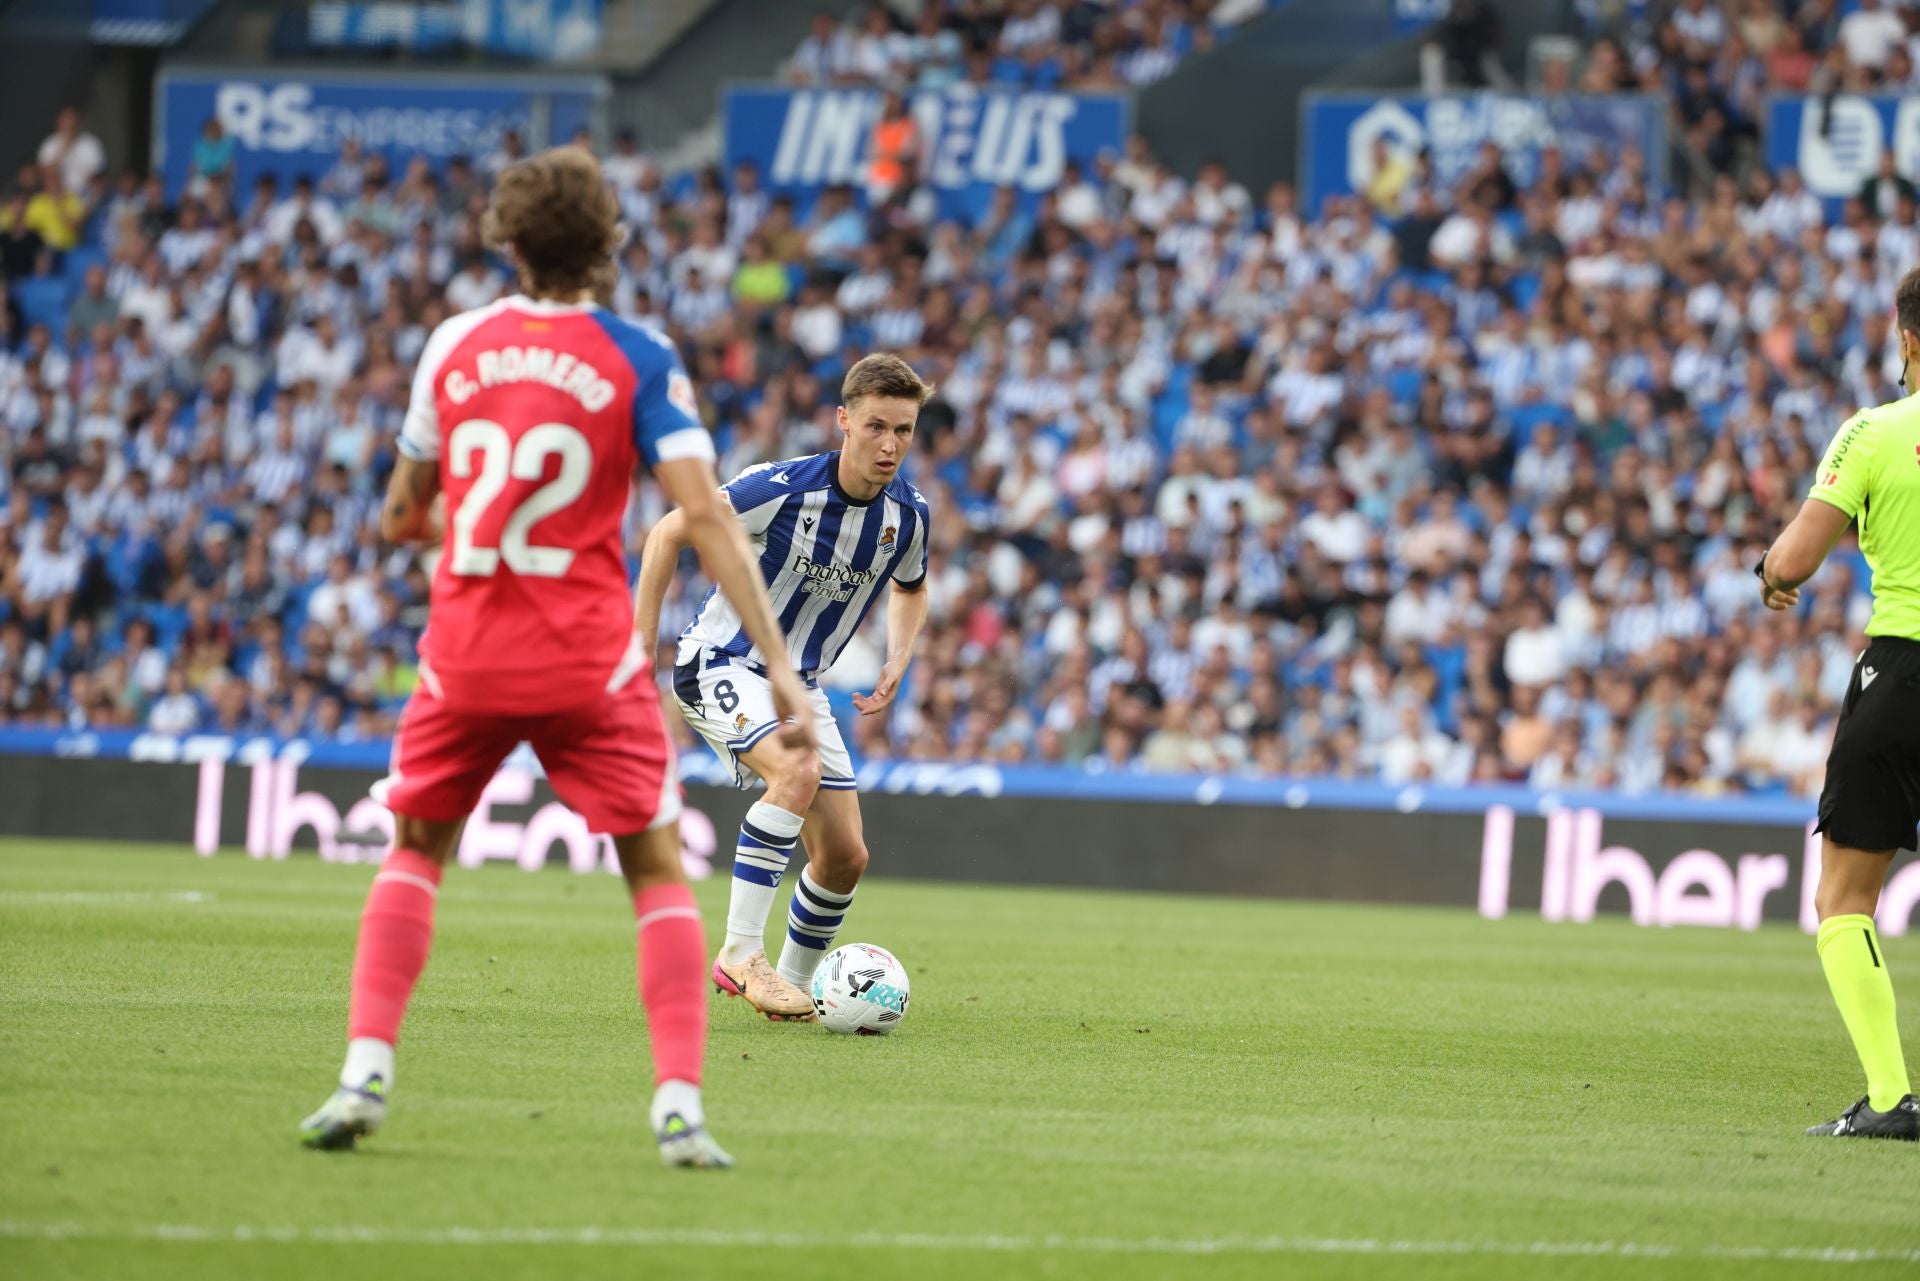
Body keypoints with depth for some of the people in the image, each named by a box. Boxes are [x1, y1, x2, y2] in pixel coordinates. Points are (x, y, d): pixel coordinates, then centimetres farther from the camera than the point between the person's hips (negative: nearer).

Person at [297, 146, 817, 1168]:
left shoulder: (455, 345, 4)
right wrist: (777, 664, -13)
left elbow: (402, 516, 13)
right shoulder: (638, 361, -4)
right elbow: (705, 519, -12)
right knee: (656, 868, 6)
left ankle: (366, 1074, 5)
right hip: (589, 658, -2)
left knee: (415, 849, 20)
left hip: (465, 649, 2)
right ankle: (679, 1108, -6)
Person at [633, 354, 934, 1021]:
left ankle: (794, 988, 23)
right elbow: (669, 532, -10)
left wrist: (897, 662, 1)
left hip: (800, 683, 6)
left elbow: (910, 589, 19)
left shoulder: (907, 514, -5)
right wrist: (642, 641, -12)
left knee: (845, 855, 0)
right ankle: (740, 954, -29)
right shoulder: (781, 488, -22)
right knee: (799, 771, -34)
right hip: (722, 663, -6)